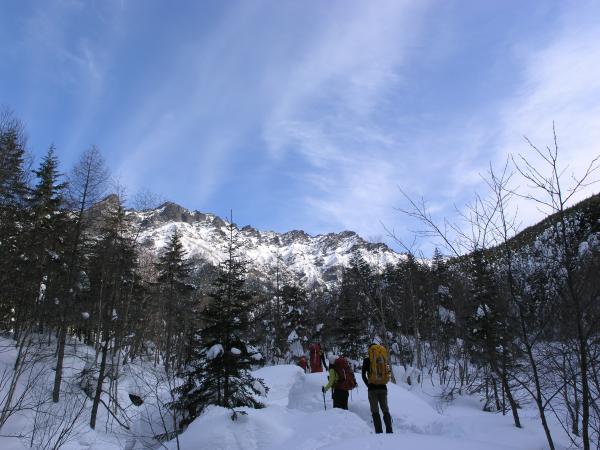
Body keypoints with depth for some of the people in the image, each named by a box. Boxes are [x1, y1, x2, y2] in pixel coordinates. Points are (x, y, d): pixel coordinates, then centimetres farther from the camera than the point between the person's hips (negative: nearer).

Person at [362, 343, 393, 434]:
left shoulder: (367, 360, -4)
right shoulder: (384, 359, 4)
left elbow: (363, 375, -3)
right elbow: (387, 373, 5)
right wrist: (381, 383, 10)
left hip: (372, 388, -3)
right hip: (383, 388, 3)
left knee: (375, 411, 3)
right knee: (385, 410, 14)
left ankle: (379, 432, -2)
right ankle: (389, 431, 12)